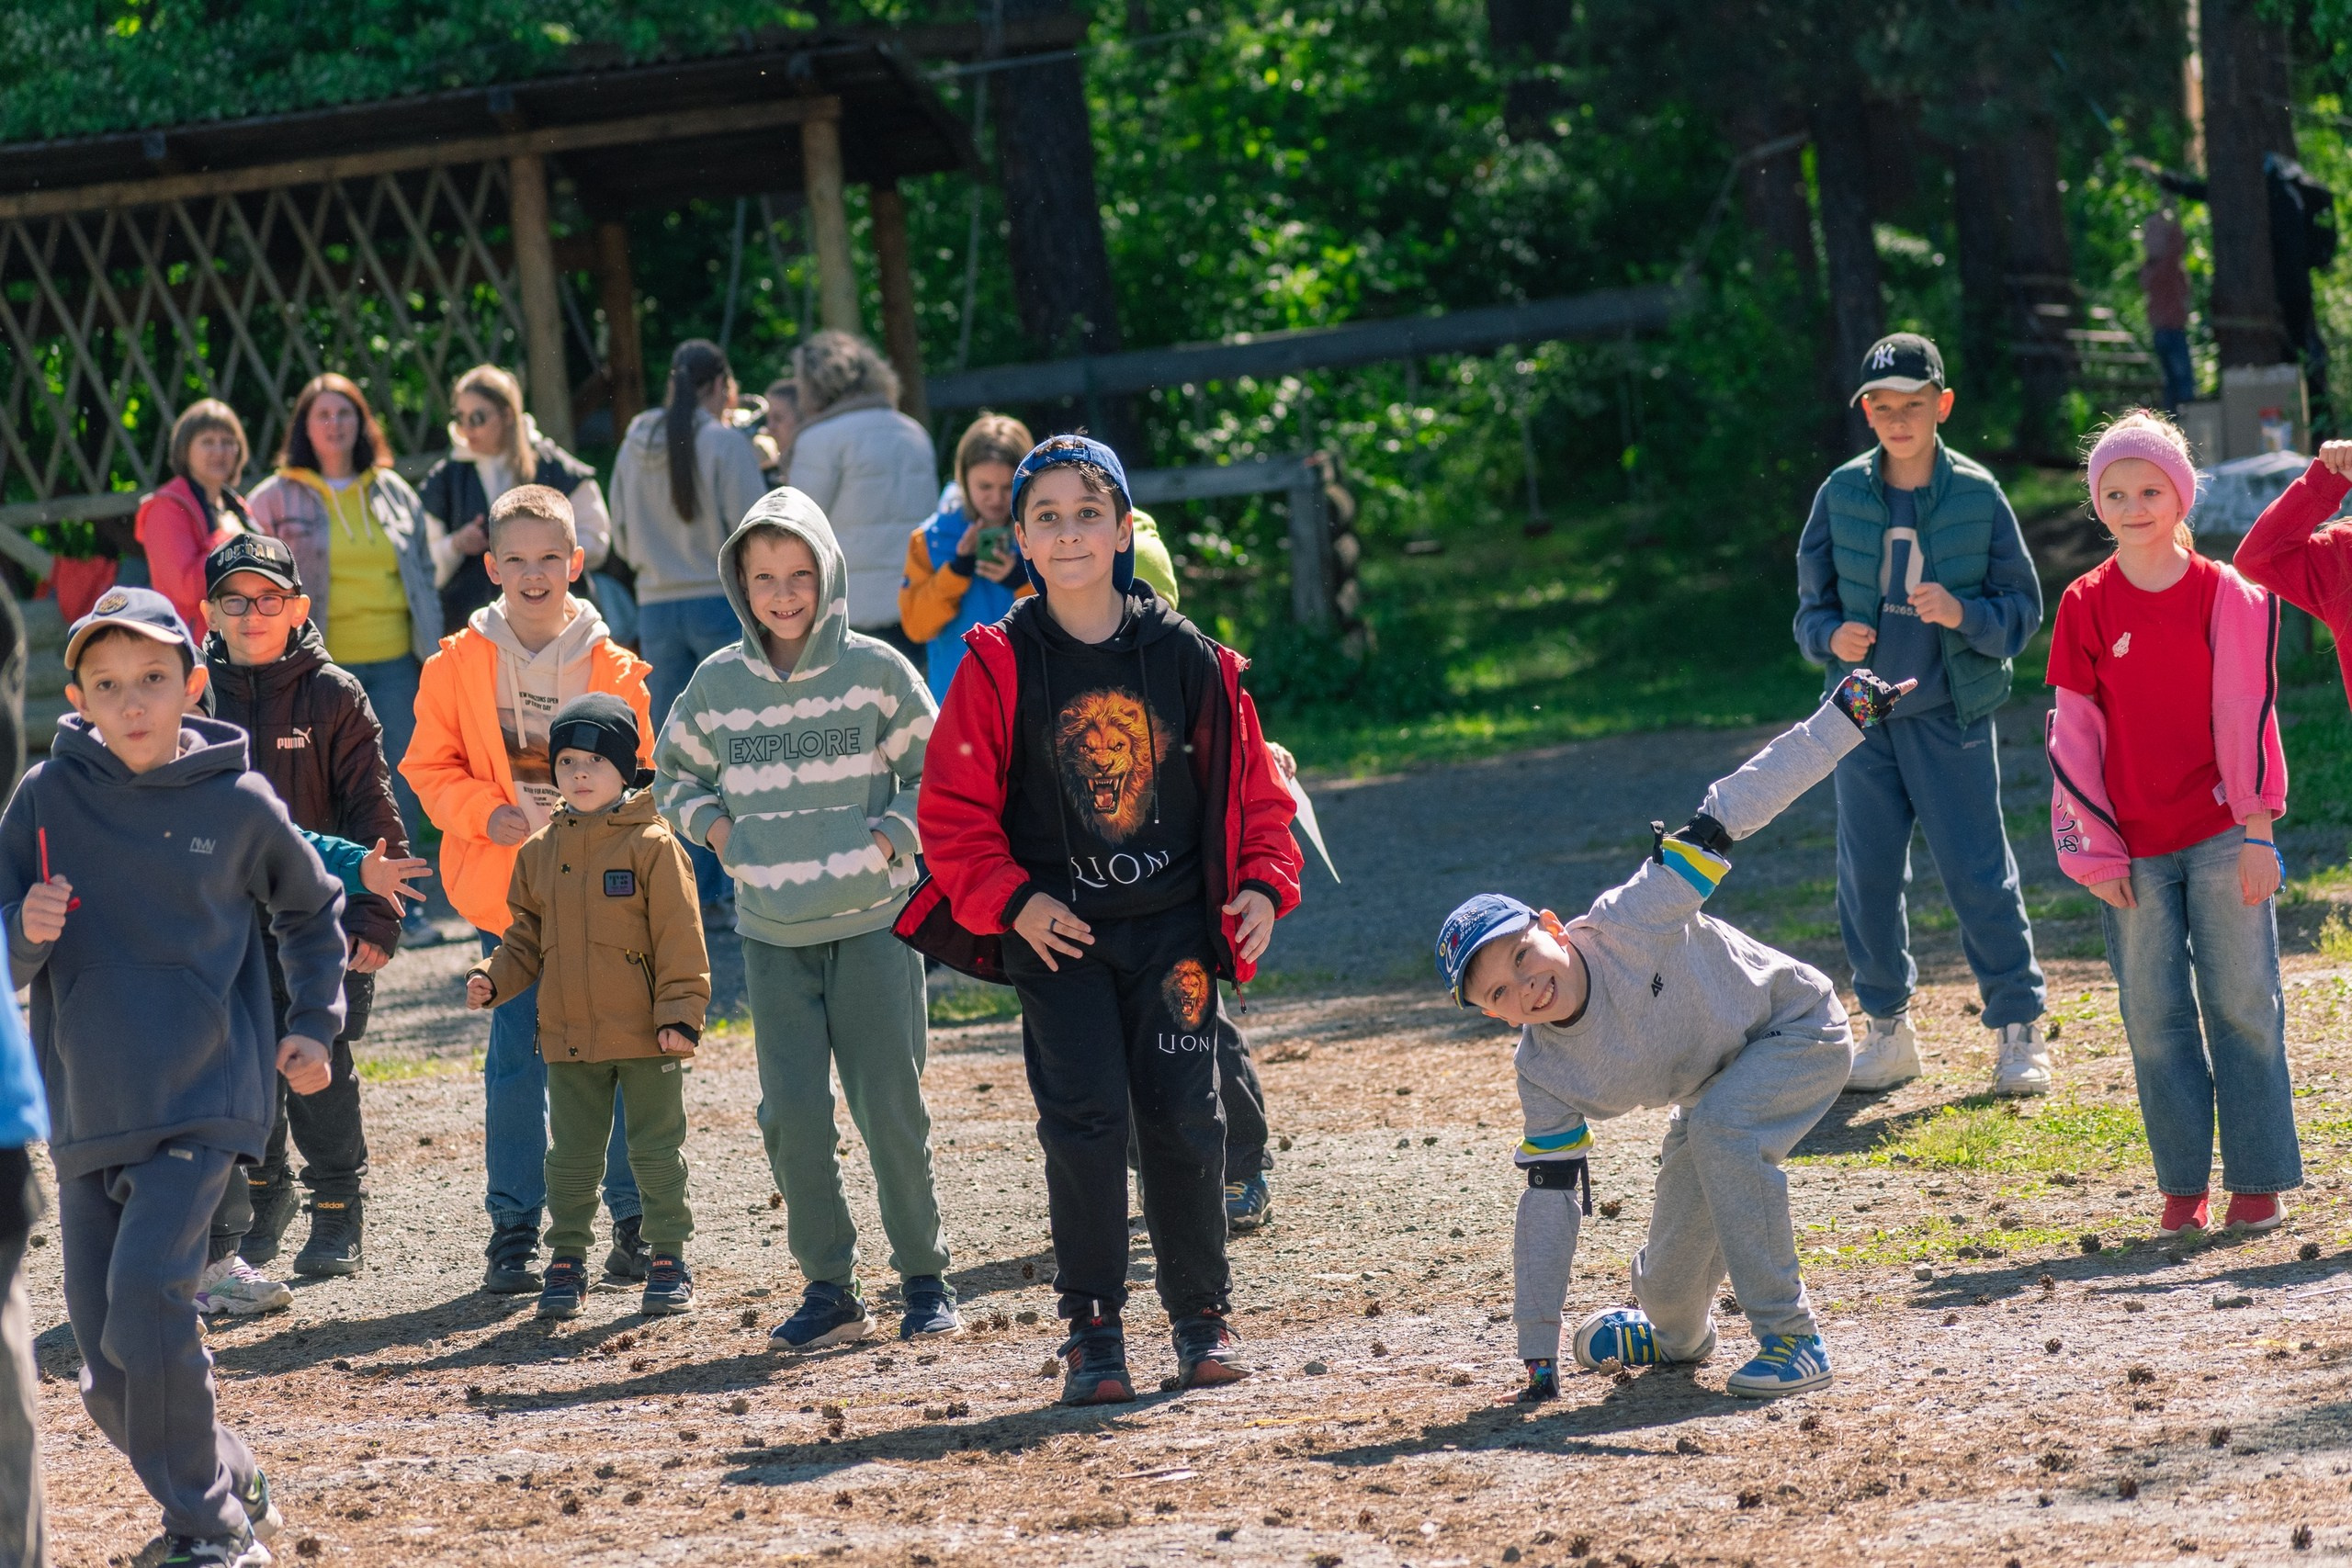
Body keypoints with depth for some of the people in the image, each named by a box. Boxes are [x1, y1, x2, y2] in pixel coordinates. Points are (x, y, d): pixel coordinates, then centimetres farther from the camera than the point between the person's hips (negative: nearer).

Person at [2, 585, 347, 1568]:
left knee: (146, 1295, -23)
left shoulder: (238, 803, -2)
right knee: (112, 1383, 4)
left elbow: (310, 909, 18)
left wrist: (314, 1024, 9)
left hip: (204, 1106, -3)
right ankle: (235, 1489, 26)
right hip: (85, 1116, 3)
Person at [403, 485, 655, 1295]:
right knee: (517, 1060, 3)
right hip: (507, 891, 0)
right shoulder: (459, 664, 1)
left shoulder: (613, 669, 1)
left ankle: (635, 1222, 13)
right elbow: (431, 767, 4)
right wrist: (487, 814, -12)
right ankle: (514, 1230, 10)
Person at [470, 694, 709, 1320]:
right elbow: (527, 940, 14)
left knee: (656, 1151, 5)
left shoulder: (651, 844, -7)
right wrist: (492, 978, -3)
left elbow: (679, 938, -8)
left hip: (645, 1036, -4)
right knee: (571, 1157, 9)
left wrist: (680, 1013, -14)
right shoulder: (540, 851, 7)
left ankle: (668, 1261, 14)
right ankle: (566, 1262, 18)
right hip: (569, 1035, 4)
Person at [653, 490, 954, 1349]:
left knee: (891, 1107, -2)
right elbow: (676, 772, 19)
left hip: (872, 920, -2)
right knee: (792, 1113, -1)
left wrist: (890, 839, -7)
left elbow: (935, 771, 6)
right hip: (772, 932, 2)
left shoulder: (876, 670, -3)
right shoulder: (718, 683, 3)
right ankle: (828, 1287, 9)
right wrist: (714, 827, 2)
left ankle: (923, 1277, 11)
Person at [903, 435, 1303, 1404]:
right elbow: (953, 806, 0)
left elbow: (1250, 783, 9)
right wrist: (1009, 900, -11)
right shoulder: (999, 666, -3)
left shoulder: (1186, 658, 1)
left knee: (1182, 1115, 0)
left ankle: (1201, 1316, 17)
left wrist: (1263, 883, -3)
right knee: (1085, 1116, -9)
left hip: (1174, 926, 1)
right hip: (1056, 929, -1)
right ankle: (1093, 1331, 0)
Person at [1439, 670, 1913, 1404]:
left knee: (1720, 1130, -29)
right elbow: (1550, 1203, -11)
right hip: (1718, 1080, 6)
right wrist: (1538, 1351, -13)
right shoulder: (1545, 1072, -16)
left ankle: (1791, 1337, -22)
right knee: (1684, 1207, 3)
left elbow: (1732, 809, -29)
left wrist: (1845, 717, -32)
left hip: (1800, 1028, -6)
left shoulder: (1630, 922, -31)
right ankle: (1672, 1332, 40)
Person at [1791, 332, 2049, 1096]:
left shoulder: (1978, 495, -4)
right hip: (1864, 714, 3)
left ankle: (2018, 1027, 8)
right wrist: (1832, 636, -11)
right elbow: (1812, 601, 11)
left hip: (1952, 716, -3)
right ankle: (1887, 1026, 21)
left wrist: (1965, 615, -20)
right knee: (1867, 875, 6)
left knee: (1978, 873, -4)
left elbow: (2022, 608, -1)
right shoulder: (1842, 494, 2)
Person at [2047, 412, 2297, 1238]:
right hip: (2134, 847, 1)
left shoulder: (2225, 595, 0)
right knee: (2153, 1015, 2)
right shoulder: (2087, 606, 3)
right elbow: (2075, 732, 4)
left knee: (2243, 1004, 0)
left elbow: (2247, 714, -1)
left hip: (2222, 836, -1)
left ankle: (2259, 1180, 6)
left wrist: (2257, 831, -6)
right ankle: (2182, 1185, 9)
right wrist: (2096, 849, -1)